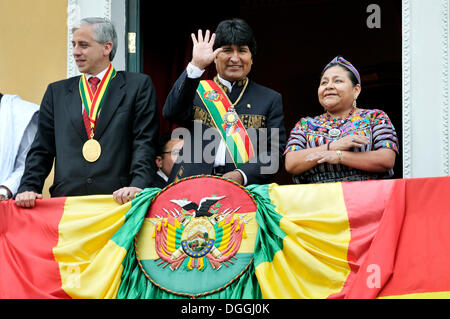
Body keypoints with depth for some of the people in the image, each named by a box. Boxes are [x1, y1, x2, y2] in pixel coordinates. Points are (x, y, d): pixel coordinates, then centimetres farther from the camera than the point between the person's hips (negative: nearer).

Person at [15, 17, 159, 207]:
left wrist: (138, 185, -14)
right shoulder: (57, 92, 20)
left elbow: (145, 142, 1)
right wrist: (28, 188, 1)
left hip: (116, 200, -2)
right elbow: (41, 149, 17)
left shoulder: (138, 86, 10)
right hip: (66, 202, 2)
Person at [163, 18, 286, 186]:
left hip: (245, 188, 0)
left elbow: (275, 152, 6)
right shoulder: (197, 90, 17)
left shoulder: (271, 99, 15)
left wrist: (241, 175, -11)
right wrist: (196, 66, -9)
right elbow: (171, 113, -3)